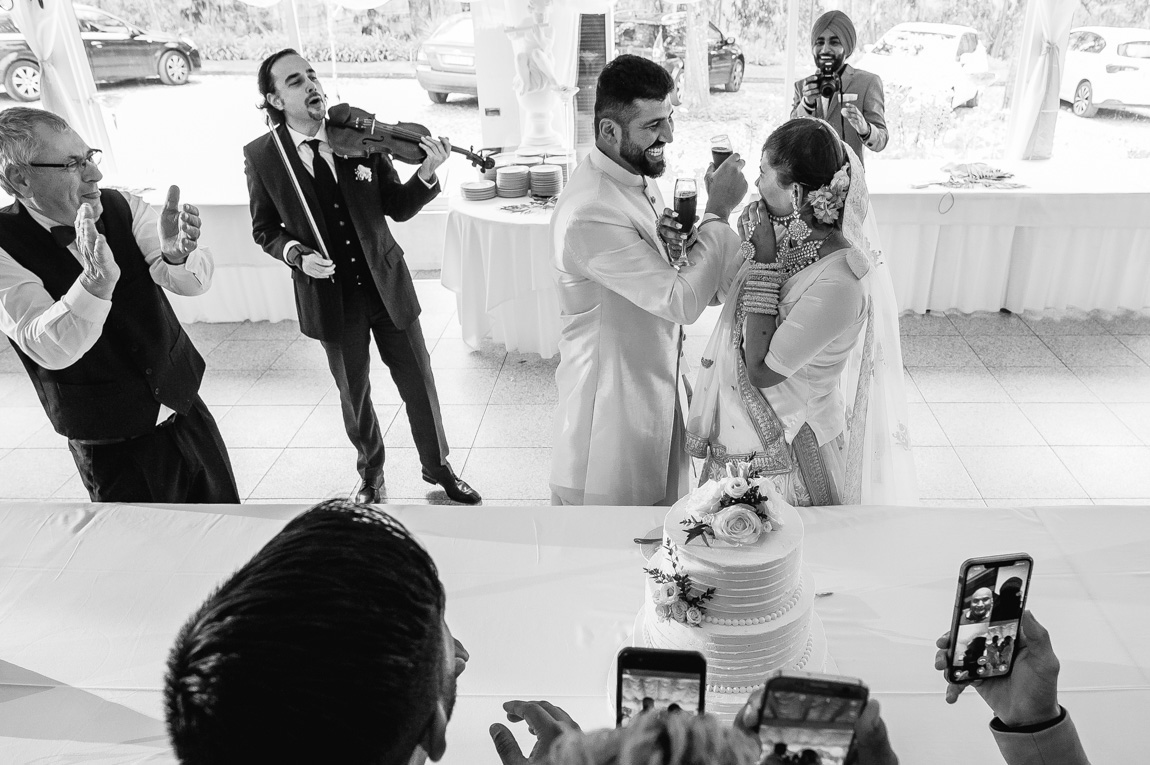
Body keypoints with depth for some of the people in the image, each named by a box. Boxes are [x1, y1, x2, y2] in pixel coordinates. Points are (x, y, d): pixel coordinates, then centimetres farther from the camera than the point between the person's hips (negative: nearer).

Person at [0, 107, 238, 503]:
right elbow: (49, 350, -27)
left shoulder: (121, 206, -5)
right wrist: (97, 279, -44)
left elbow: (194, 281, -15)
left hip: (184, 410, 4)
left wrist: (176, 252, -38)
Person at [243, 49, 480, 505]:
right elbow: (265, 229, 4)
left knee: (419, 384, 9)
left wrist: (427, 173, -21)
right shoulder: (261, 156, -7)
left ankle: (437, 467, 33)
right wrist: (296, 253, -16)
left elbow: (398, 207, -3)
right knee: (354, 395, 17)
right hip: (329, 297, 0)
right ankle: (371, 471, 43)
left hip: (388, 285, 1)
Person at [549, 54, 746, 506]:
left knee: (660, 494, 24)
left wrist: (670, 237, -7)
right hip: (612, 397, -9)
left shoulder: (635, 174, 3)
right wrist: (718, 211, -23)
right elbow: (683, 302, -29)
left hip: (653, 380, 9)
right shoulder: (590, 214, -30)